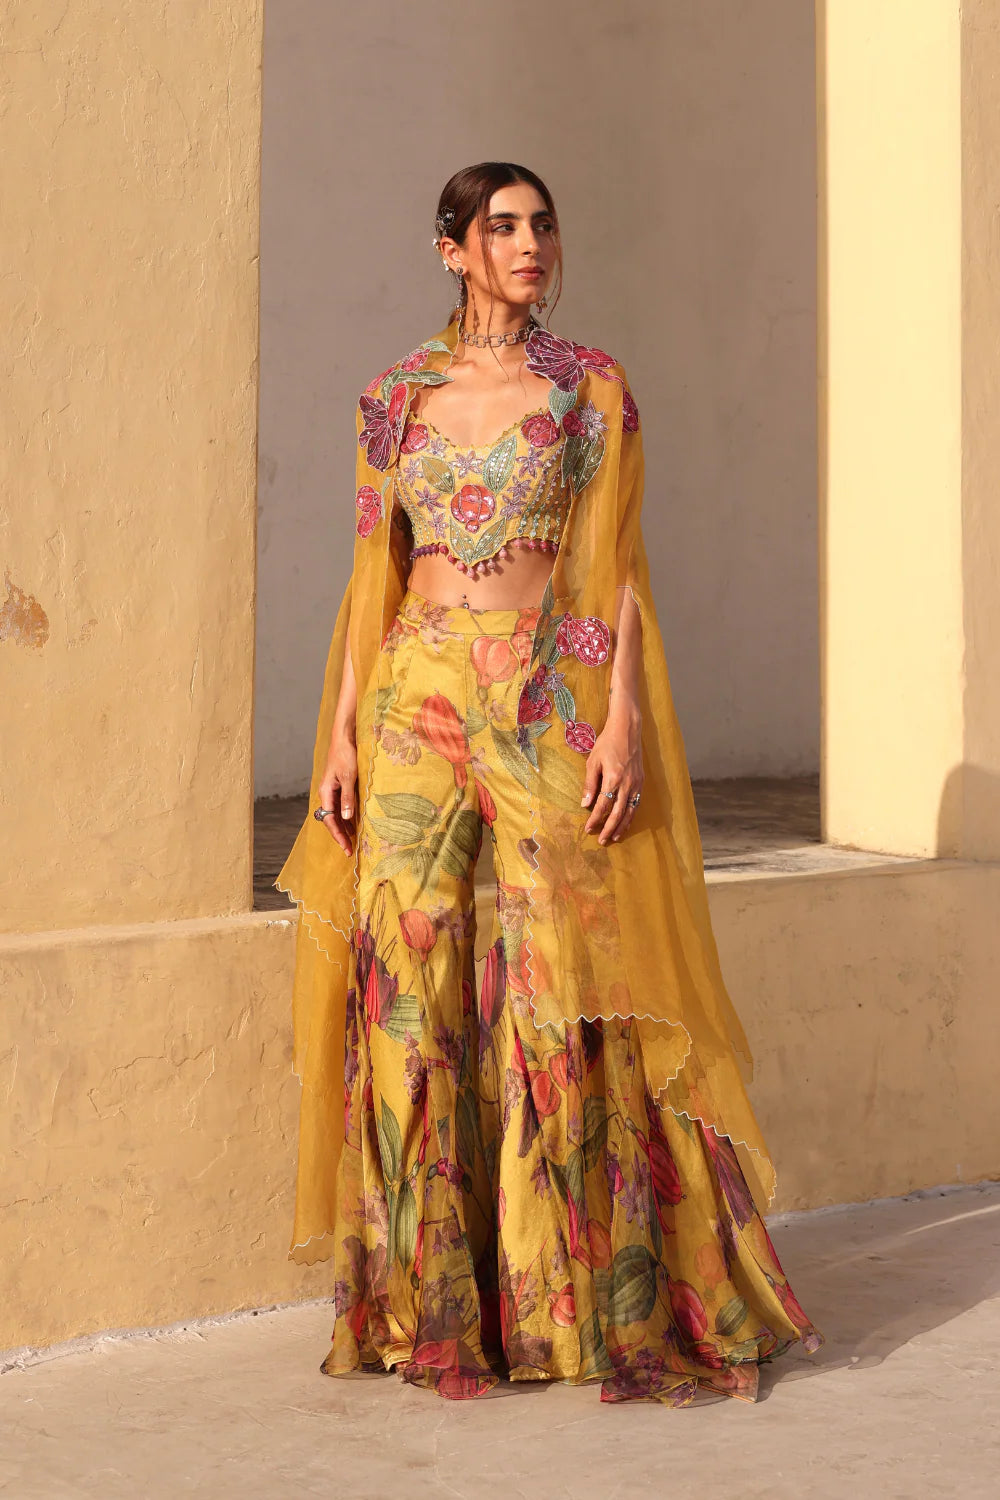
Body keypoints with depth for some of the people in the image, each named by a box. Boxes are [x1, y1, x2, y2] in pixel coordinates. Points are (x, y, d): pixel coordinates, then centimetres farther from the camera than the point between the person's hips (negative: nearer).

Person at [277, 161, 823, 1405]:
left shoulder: (591, 388, 4)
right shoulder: (397, 396, 10)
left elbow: (616, 569, 1)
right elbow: (373, 576, 11)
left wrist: (621, 717, -10)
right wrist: (340, 731, 4)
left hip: (550, 709, -2)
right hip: (417, 704, 2)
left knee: (555, 986, -4)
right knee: (408, 987, 0)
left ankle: (573, 1292, 6)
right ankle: (425, 1295, 10)